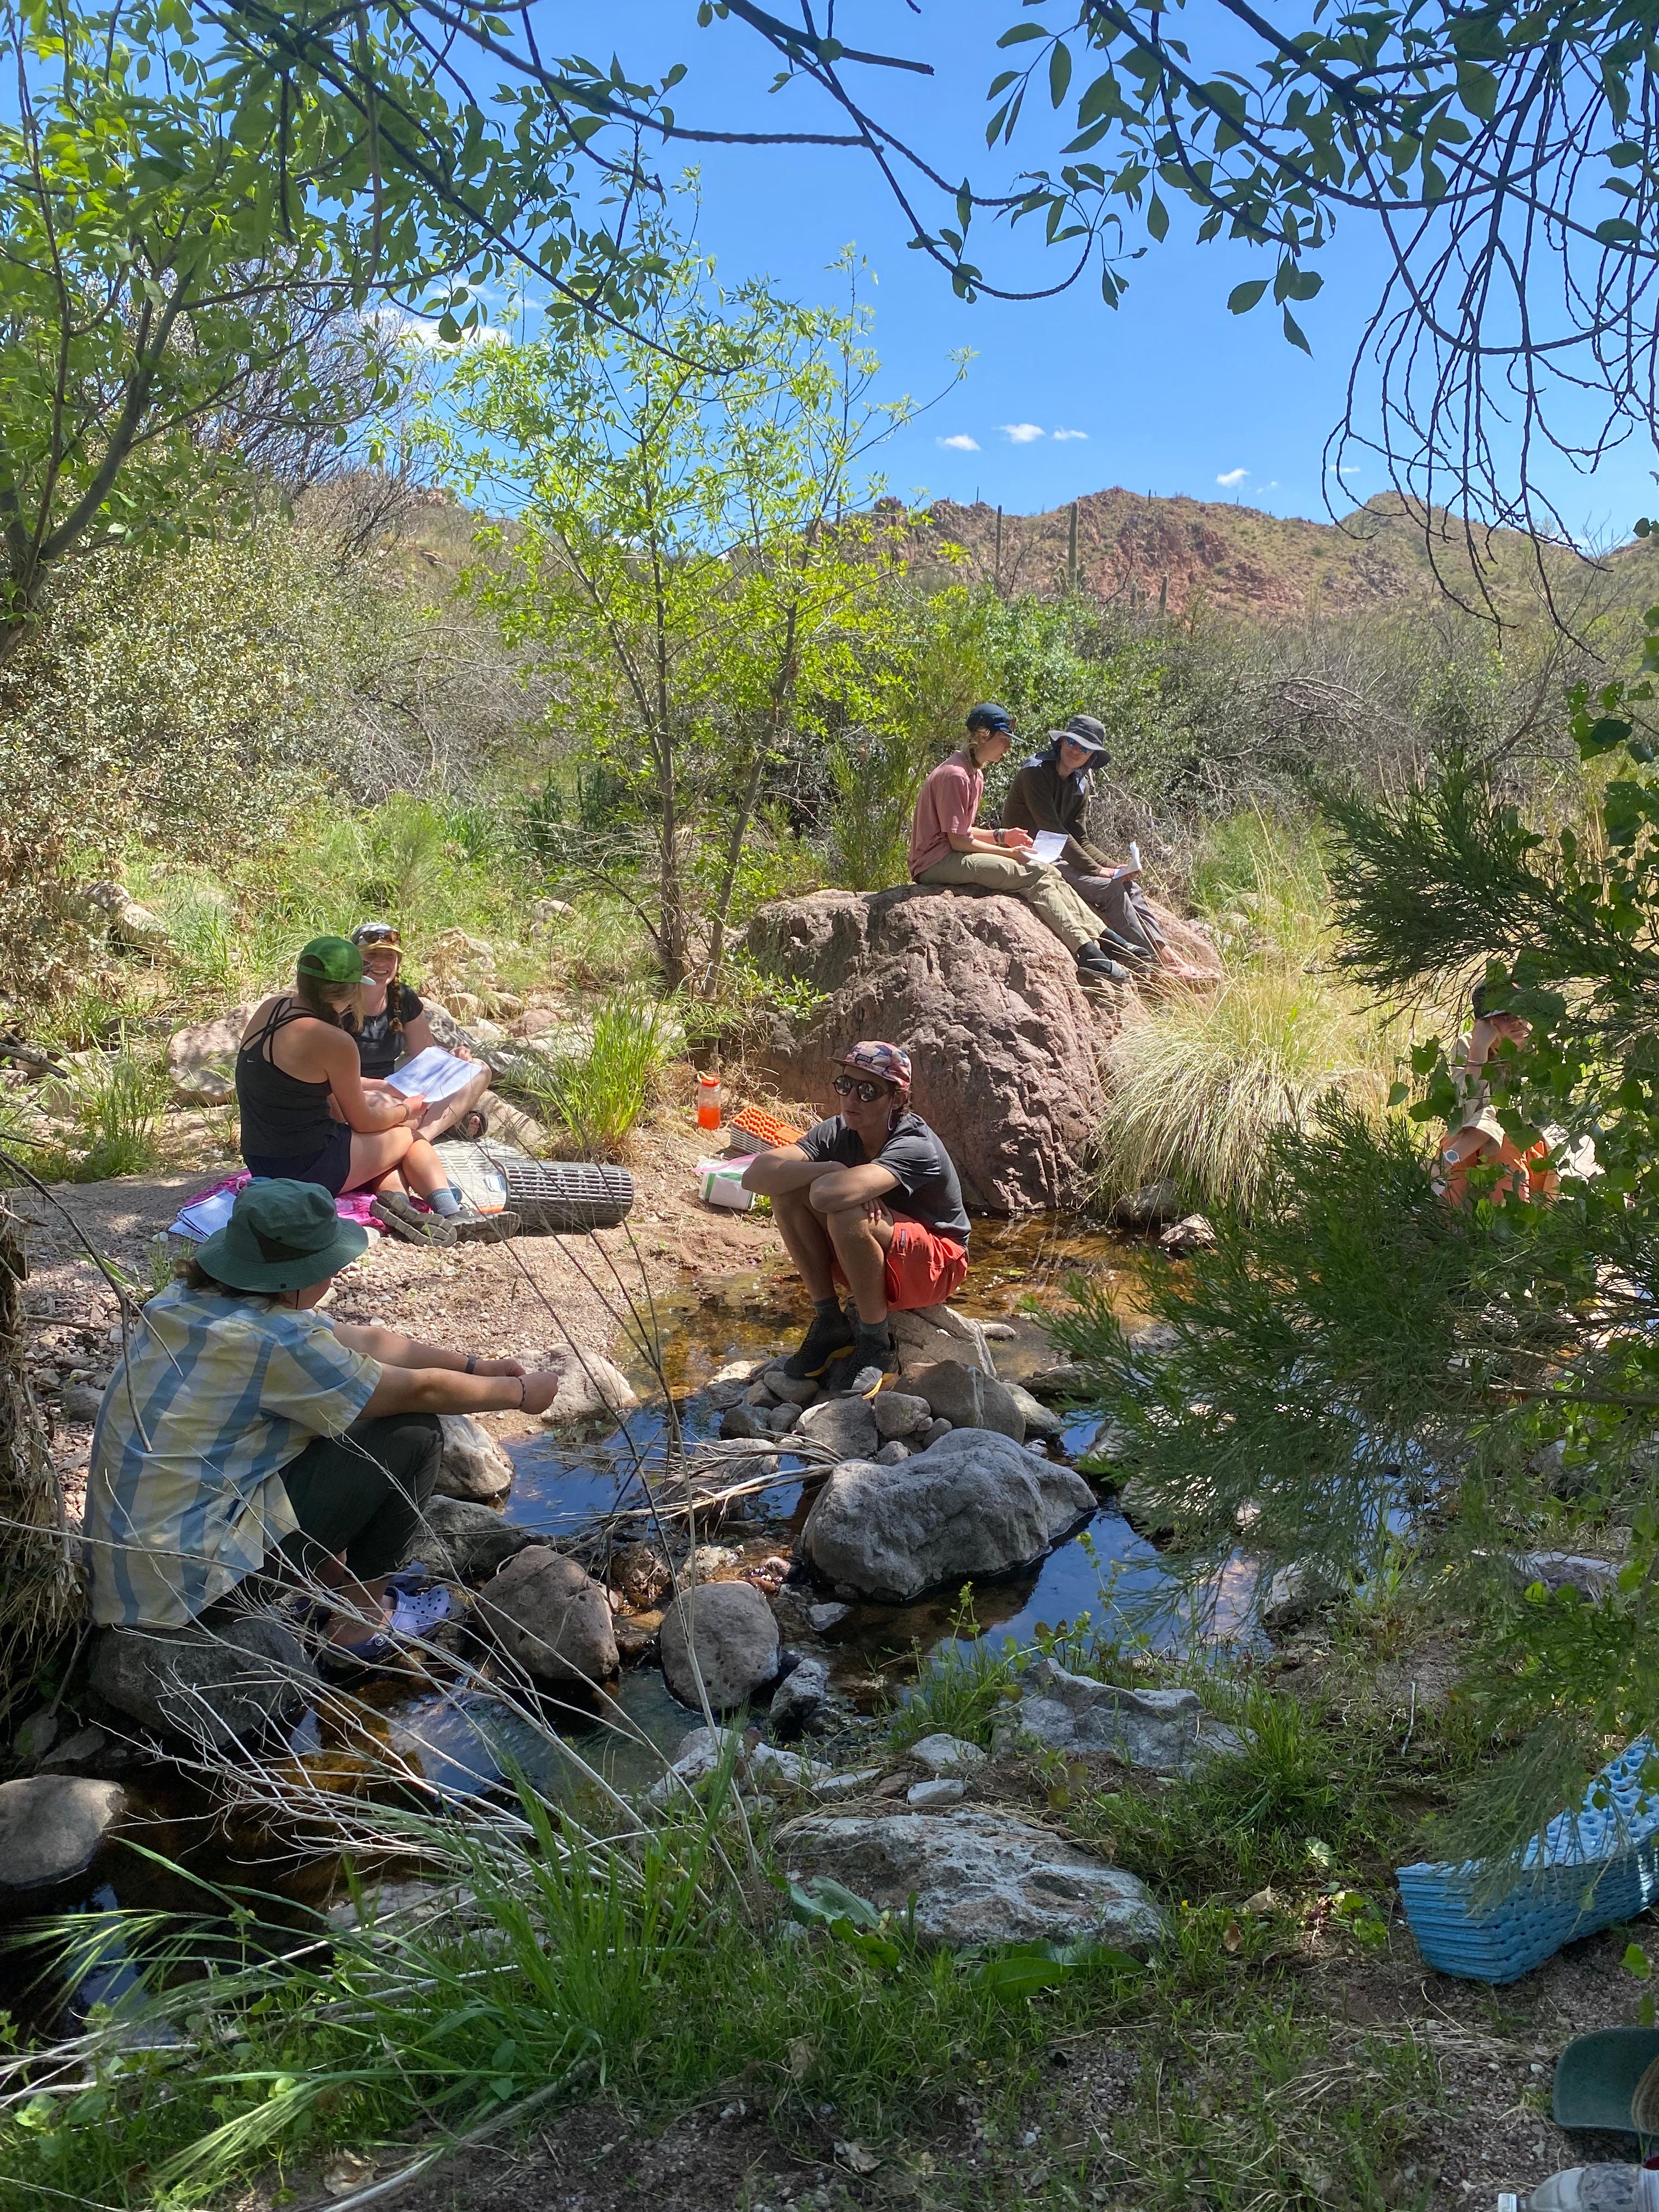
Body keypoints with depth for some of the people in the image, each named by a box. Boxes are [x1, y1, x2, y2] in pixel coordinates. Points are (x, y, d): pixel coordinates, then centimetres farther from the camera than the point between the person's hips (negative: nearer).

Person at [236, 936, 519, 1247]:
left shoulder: (268, 1008, 3)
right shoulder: (334, 1043, -20)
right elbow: (362, 1123, -6)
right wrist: (406, 1111, 12)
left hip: (261, 1162, 8)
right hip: (309, 1171, -8)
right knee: (409, 1136, 15)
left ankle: (395, 1199, 1)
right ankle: (452, 1214, 9)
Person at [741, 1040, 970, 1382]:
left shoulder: (915, 1148, -29)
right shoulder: (836, 1133, -9)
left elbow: (829, 1194, -46)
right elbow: (754, 1175, -21)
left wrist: (834, 1178, -23)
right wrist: (831, 1170, -29)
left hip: (935, 1267, -6)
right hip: (866, 1264, 7)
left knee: (847, 1217, -35)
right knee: (787, 1191, -14)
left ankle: (875, 1344, -14)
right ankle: (830, 1324, -4)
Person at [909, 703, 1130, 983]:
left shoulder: (975, 775, 18)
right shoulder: (955, 775, -15)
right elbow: (958, 841, -17)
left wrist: (1001, 836, 5)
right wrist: (1007, 853, -10)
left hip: (952, 857, 10)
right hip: (938, 863, -10)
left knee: (1044, 873, -3)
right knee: (1034, 874, -20)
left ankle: (1095, 943, -11)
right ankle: (1089, 954, -21)